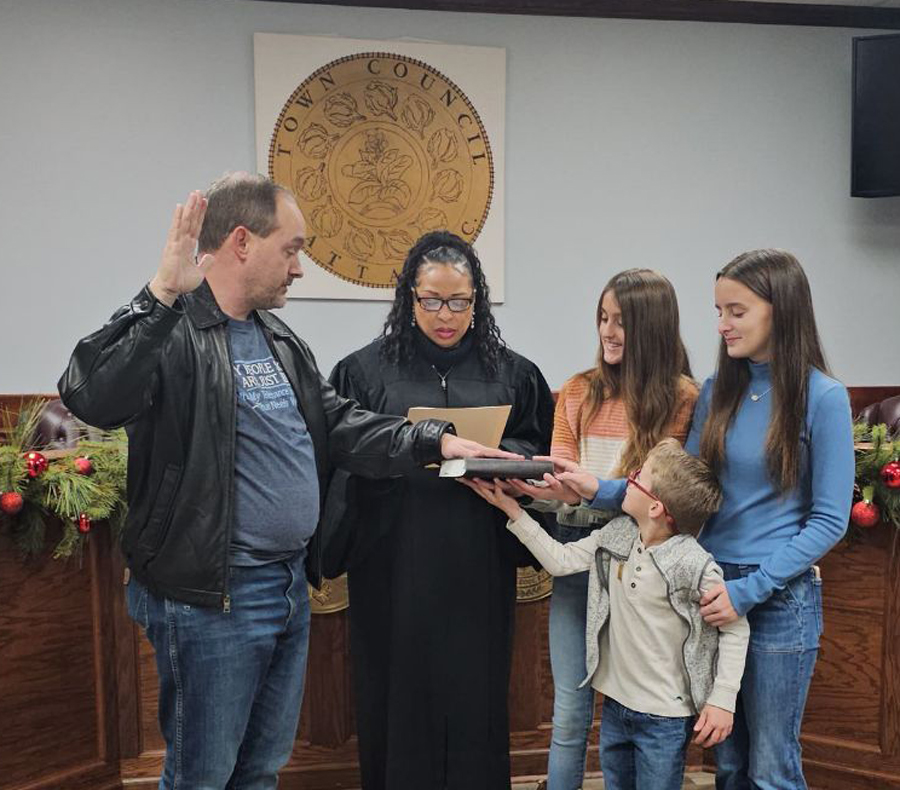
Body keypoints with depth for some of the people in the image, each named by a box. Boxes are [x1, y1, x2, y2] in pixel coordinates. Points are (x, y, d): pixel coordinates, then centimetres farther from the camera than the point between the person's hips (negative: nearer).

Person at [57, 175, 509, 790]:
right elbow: (92, 399, -34)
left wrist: (435, 441, 0)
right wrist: (162, 295, -40)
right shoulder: (167, 330, -15)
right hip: (210, 598, -8)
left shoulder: (280, 341, 12)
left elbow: (342, 426, 11)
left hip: (291, 586, 8)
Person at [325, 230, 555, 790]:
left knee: (474, 694, 7)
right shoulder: (366, 370, 4)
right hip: (395, 569, -1)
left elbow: (537, 453, 10)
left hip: (478, 571, 1)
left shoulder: (513, 374, 9)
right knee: (399, 696, 5)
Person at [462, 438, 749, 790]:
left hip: (665, 718, -6)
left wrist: (722, 700, -14)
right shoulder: (617, 536, -4)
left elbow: (736, 628, -14)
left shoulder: (693, 565, -22)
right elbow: (560, 560, -1)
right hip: (615, 704, 6)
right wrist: (512, 509, -4)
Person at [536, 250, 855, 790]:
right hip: (713, 587, 5)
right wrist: (600, 491, -10)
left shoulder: (823, 397, -10)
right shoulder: (718, 391, 5)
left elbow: (830, 519, -10)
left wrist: (749, 589, -16)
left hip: (780, 598, -4)